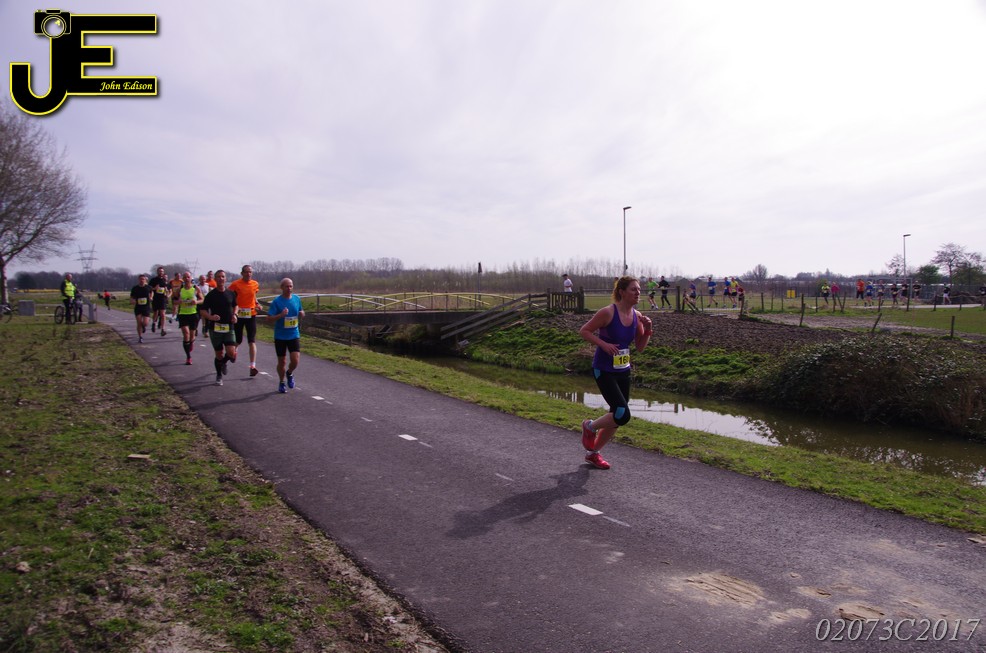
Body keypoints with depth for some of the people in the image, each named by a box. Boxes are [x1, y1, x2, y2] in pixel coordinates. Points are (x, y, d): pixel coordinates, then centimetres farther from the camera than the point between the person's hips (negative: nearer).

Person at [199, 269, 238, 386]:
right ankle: (219, 376, 26)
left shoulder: (231, 294, 5)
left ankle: (223, 363, 22)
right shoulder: (211, 295, -3)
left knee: (232, 353, -13)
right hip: (215, 328, -1)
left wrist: (234, 315, 3)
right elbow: (202, 311, -1)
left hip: (229, 328, 1)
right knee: (219, 354, 5)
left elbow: (235, 305, 23)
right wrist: (210, 317, -21)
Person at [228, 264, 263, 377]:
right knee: (238, 341, 10)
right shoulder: (235, 284, -7)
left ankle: (253, 366, -9)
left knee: (252, 341, -6)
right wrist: (234, 310, -19)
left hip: (251, 315, 2)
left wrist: (257, 305, 3)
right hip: (238, 316, -2)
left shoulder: (255, 284, 5)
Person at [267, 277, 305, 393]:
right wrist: (281, 315, -27)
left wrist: (302, 313, -6)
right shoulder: (277, 301, -9)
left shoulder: (297, 299, 3)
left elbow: (301, 313, 18)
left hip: (294, 335, 2)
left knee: (295, 360, -10)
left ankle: (289, 373, 23)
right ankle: (282, 383, 29)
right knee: (282, 361, 7)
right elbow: (269, 319, -12)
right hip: (280, 336, -2)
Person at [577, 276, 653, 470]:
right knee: (622, 415, -17)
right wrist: (603, 344, -23)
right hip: (604, 371, -7)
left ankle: (592, 453, 32)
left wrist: (648, 330, -9)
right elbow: (583, 331, -11)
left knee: (616, 418, 12)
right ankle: (590, 426, 13)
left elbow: (640, 347, 8)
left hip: (623, 372, 7)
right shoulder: (607, 312, -18)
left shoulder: (637, 316, 2)